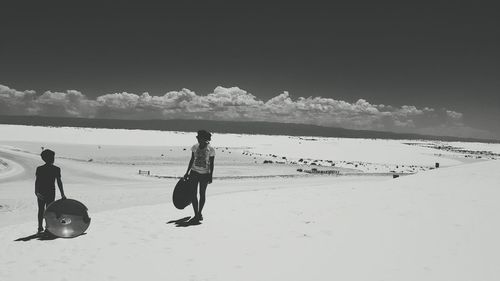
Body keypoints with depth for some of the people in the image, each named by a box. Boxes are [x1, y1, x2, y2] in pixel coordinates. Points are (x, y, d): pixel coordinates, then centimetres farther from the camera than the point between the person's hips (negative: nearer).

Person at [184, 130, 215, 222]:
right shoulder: (195, 147, 1)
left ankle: (200, 213, 27)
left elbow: (211, 164, -3)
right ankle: (196, 214, 10)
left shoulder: (211, 150, -8)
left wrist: (211, 176, -7)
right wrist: (187, 172, 11)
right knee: (193, 194, -1)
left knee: (202, 194, 9)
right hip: (194, 173, 3)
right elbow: (192, 160, 11)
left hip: (205, 174, -2)